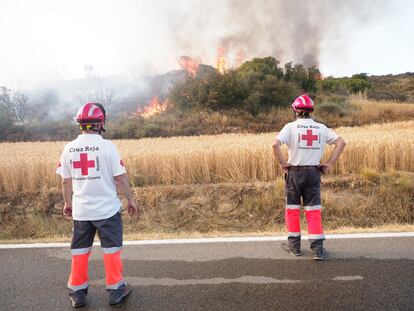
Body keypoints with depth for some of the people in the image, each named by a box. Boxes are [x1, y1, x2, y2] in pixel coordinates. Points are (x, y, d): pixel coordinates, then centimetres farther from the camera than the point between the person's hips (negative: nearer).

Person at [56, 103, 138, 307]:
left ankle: (77, 291, 29)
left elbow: (66, 181, 6)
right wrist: (131, 199, 1)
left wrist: (68, 203, 21)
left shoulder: (69, 148, -1)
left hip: (81, 210, 4)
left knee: (79, 251, 17)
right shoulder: (107, 146, -14)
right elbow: (120, 178, -12)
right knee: (111, 248, 11)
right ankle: (115, 290, 22)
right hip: (107, 209, -3)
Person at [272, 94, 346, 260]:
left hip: (294, 172, -2)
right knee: (314, 210, 8)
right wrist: (330, 164, 3)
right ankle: (318, 249, 8)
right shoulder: (321, 128, 4)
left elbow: (275, 144, -21)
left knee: (292, 208, 12)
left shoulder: (291, 126, -7)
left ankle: (294, 245, 21)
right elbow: (341, 142, 2)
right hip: (314, 172, 3)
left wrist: (282, 163, -10)